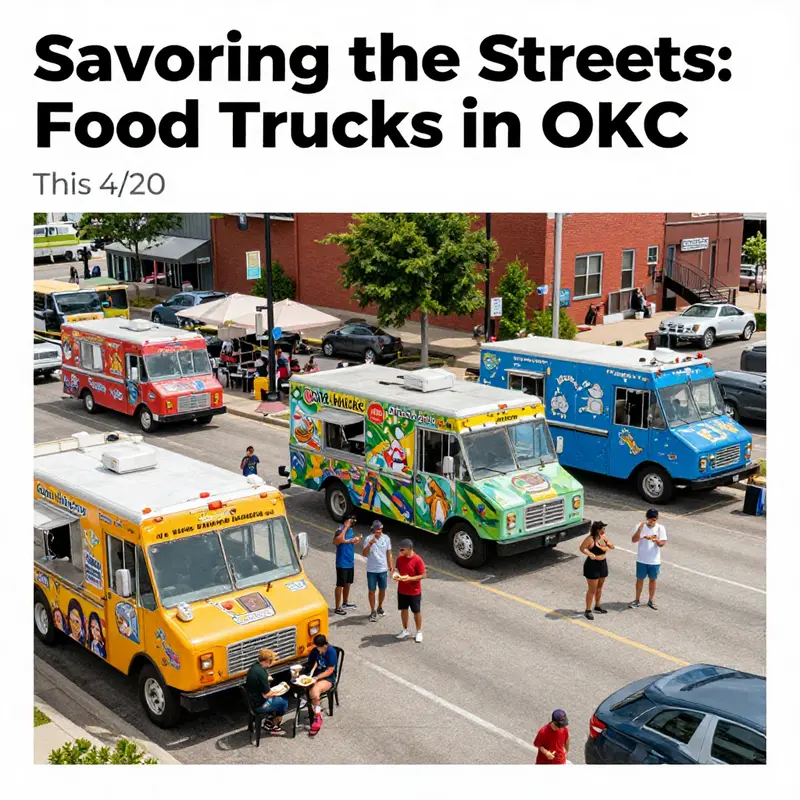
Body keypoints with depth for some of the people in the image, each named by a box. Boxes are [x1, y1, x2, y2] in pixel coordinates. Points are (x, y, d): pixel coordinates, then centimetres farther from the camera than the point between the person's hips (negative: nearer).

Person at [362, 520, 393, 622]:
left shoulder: (386, 538, -2)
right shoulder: (369, 539, -12)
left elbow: (389, 553, 7)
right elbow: (364, 554, -16)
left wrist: (390, 566, 5)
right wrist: (370, 544, -30)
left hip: (383, 569, 3)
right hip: (371, 570, -3)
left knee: (382, 589, 15)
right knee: (371, 590, 5)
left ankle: (380, 608, 36)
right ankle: (373, 612, 17)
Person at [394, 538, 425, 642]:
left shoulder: (417, 560, -19)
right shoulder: (400, 558, -2)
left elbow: (422, 575, -16)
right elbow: (397, 569, 12)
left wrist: (410, 578, -27)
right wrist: (395, 574, -10)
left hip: (414, 592, -5)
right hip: (402, 590, 5)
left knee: (417, 611, 7)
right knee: (403, 610, 15)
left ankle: (419, 632, 21)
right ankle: (405, 630, 30)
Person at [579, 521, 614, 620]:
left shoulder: (603, 537, 3)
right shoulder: (591, 538, -19)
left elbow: (612, 547, 9)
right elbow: (582, 548, -22)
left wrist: (607, 542, -11)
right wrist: (590, 554, -35)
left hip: (603, 564, 8)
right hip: (592, 565, -8)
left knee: (599, 587, 20)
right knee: (592, 589, -4)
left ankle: (597, 606, 37)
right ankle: (588, 611, 5)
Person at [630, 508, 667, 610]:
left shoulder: (660, 528, -8)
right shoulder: (641, 526, -9)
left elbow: (662, 543, -8)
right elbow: (634, 540, -17)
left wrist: (656, 540, -30)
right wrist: (639, 529, -30)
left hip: (655, 560, 1)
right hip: (642, 559, -1)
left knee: (652, 580, 13)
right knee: (640, 579, 10)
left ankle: (651, 601, 27)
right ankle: (637, 600, 22)